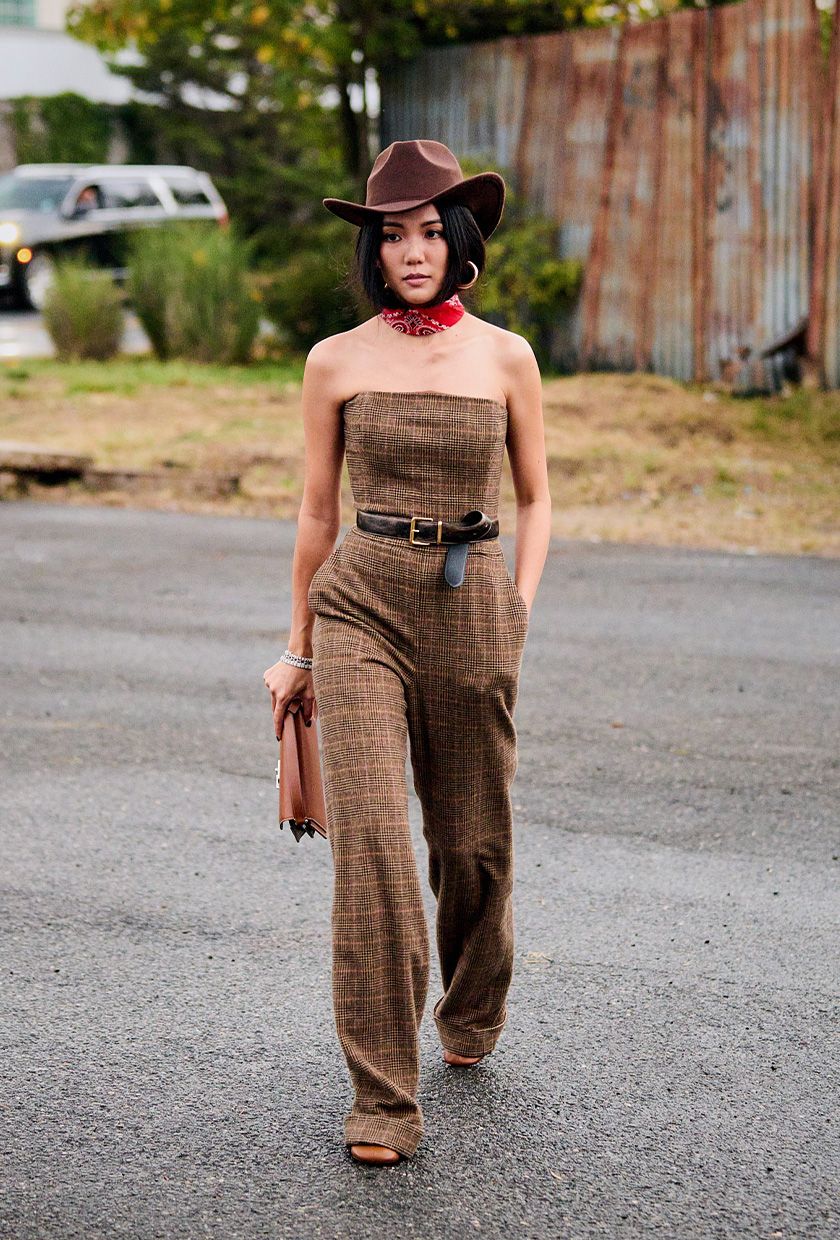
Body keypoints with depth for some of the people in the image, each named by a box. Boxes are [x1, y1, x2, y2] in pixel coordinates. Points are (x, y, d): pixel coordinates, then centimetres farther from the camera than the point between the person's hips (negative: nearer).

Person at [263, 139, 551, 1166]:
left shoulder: (505, 358, 3)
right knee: (371, 842, -13)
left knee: (472, 838, 11)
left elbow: (537, 500, 12)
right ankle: (382, 1100, -7)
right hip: (361, 607, -1)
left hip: (472, 607, 1)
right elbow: (317, 512, 10)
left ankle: (470, 1017, 41)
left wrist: (521, 608, 0)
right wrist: (299, 647, 13)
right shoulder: (336, 362, 3)